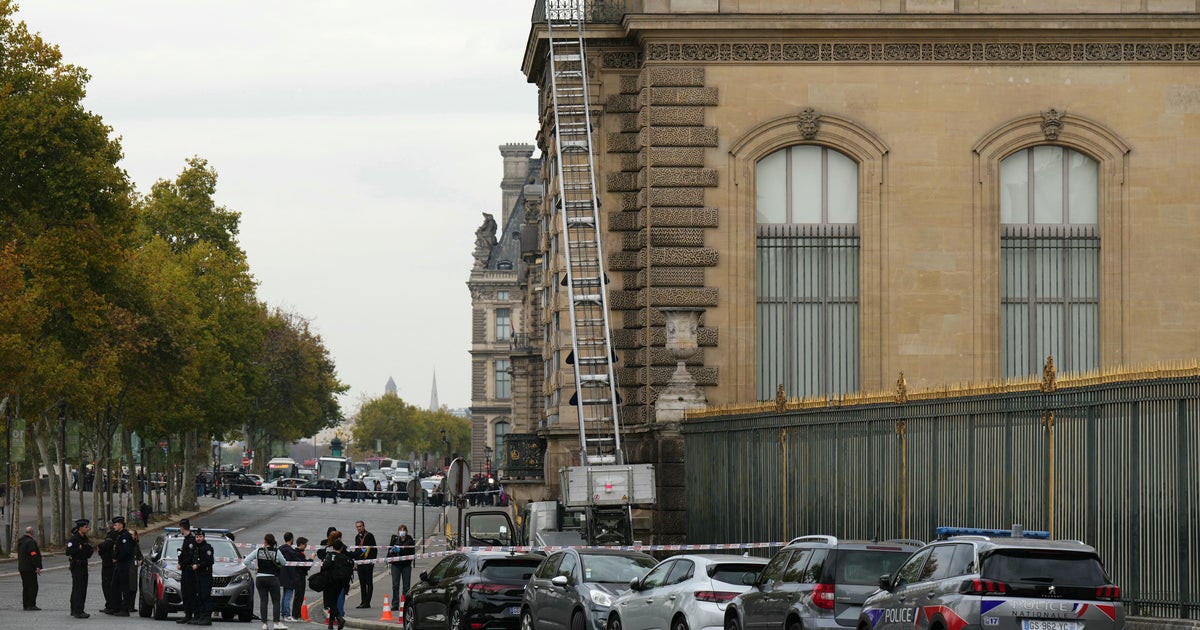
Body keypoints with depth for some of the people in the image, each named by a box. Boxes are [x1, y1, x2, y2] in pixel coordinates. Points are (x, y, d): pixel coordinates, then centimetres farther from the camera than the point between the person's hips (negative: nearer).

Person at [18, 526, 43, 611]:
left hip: (22, 568, 9)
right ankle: (31, 605, -11)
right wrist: (37, 567, -21)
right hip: (29, 568, -9)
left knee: (25, 587, 14)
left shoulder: (20, 541, 15)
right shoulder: (31, 542, -16)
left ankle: (25, 605, 16)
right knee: (33, 586, -7)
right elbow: (34, 555, -21)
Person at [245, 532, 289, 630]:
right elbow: (284, 562, 2)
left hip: (260, 578, 2)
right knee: (276, 601, 3)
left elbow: (247, 561, -2)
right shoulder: (276, 552, -8)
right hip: (272, 578, -2)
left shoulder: (259, 551, -2)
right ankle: (276, 622, -5)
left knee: (263, 601, 6)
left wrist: (255, 568, 9)